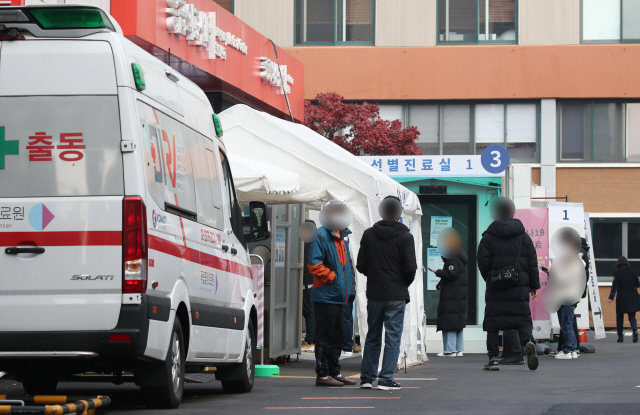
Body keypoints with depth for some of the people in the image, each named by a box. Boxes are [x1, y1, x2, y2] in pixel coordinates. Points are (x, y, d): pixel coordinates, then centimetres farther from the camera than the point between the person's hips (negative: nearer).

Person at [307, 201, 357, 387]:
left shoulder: (343, 236, 16)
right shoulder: (321, 235, -10)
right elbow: (314, 264, -17)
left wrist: (348, 279, 12)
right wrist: (333, 277, -16)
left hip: (339, 295, 9)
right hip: (326, 296, -9)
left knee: (338, 335, 14)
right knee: (325, 336, -5)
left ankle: (334, 372, 22)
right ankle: (322, 375, -1)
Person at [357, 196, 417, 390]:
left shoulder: (369, 234, 3)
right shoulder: (405, 236, -8)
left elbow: (361, 265, 4)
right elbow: (411, 267, -12)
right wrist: (404, 284, 7)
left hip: (374, 294, 4)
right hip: (396, 295, -4)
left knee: (372, 336, 14)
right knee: (393, 337, 1)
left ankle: (367, 376, 15)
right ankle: (386, 379, -2)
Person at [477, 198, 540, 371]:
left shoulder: (488, 237, 1)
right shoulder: (523, 236, 6)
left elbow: (482, 262, -1)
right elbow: (532, 262, 7)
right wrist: (534, 285, 14)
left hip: (495, 288, -1)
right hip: (519, 287, 1)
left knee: (493, 321, 3)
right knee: (522, 318, 4)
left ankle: (493, 358, 1)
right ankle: (528, 342, -25)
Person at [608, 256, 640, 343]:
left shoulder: (617, 273, -7)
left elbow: (614, 286, -15)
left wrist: (611, 297, -20)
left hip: (621, 298, -2)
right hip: (632, 298, 2)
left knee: (619, 317, 11)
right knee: (632, 317, 4)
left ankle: (620, 336, 8)